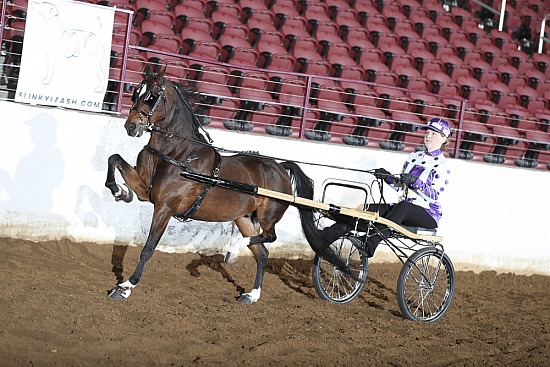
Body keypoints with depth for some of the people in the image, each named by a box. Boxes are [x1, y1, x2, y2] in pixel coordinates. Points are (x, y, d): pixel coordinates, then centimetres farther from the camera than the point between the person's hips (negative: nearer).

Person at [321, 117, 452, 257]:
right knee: (371, 209, -18)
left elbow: (434, 196, -14)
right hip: (403, 209, 6)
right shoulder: (414, 157, 17)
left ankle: (370, 243, -57)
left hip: (428, 214, -6)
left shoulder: (443, 165, -2)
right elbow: (400, 186, 19)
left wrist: (416, 182, -29)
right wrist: (388, 177, -1)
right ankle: (326, 236, -31)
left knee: (403, 206, -39)